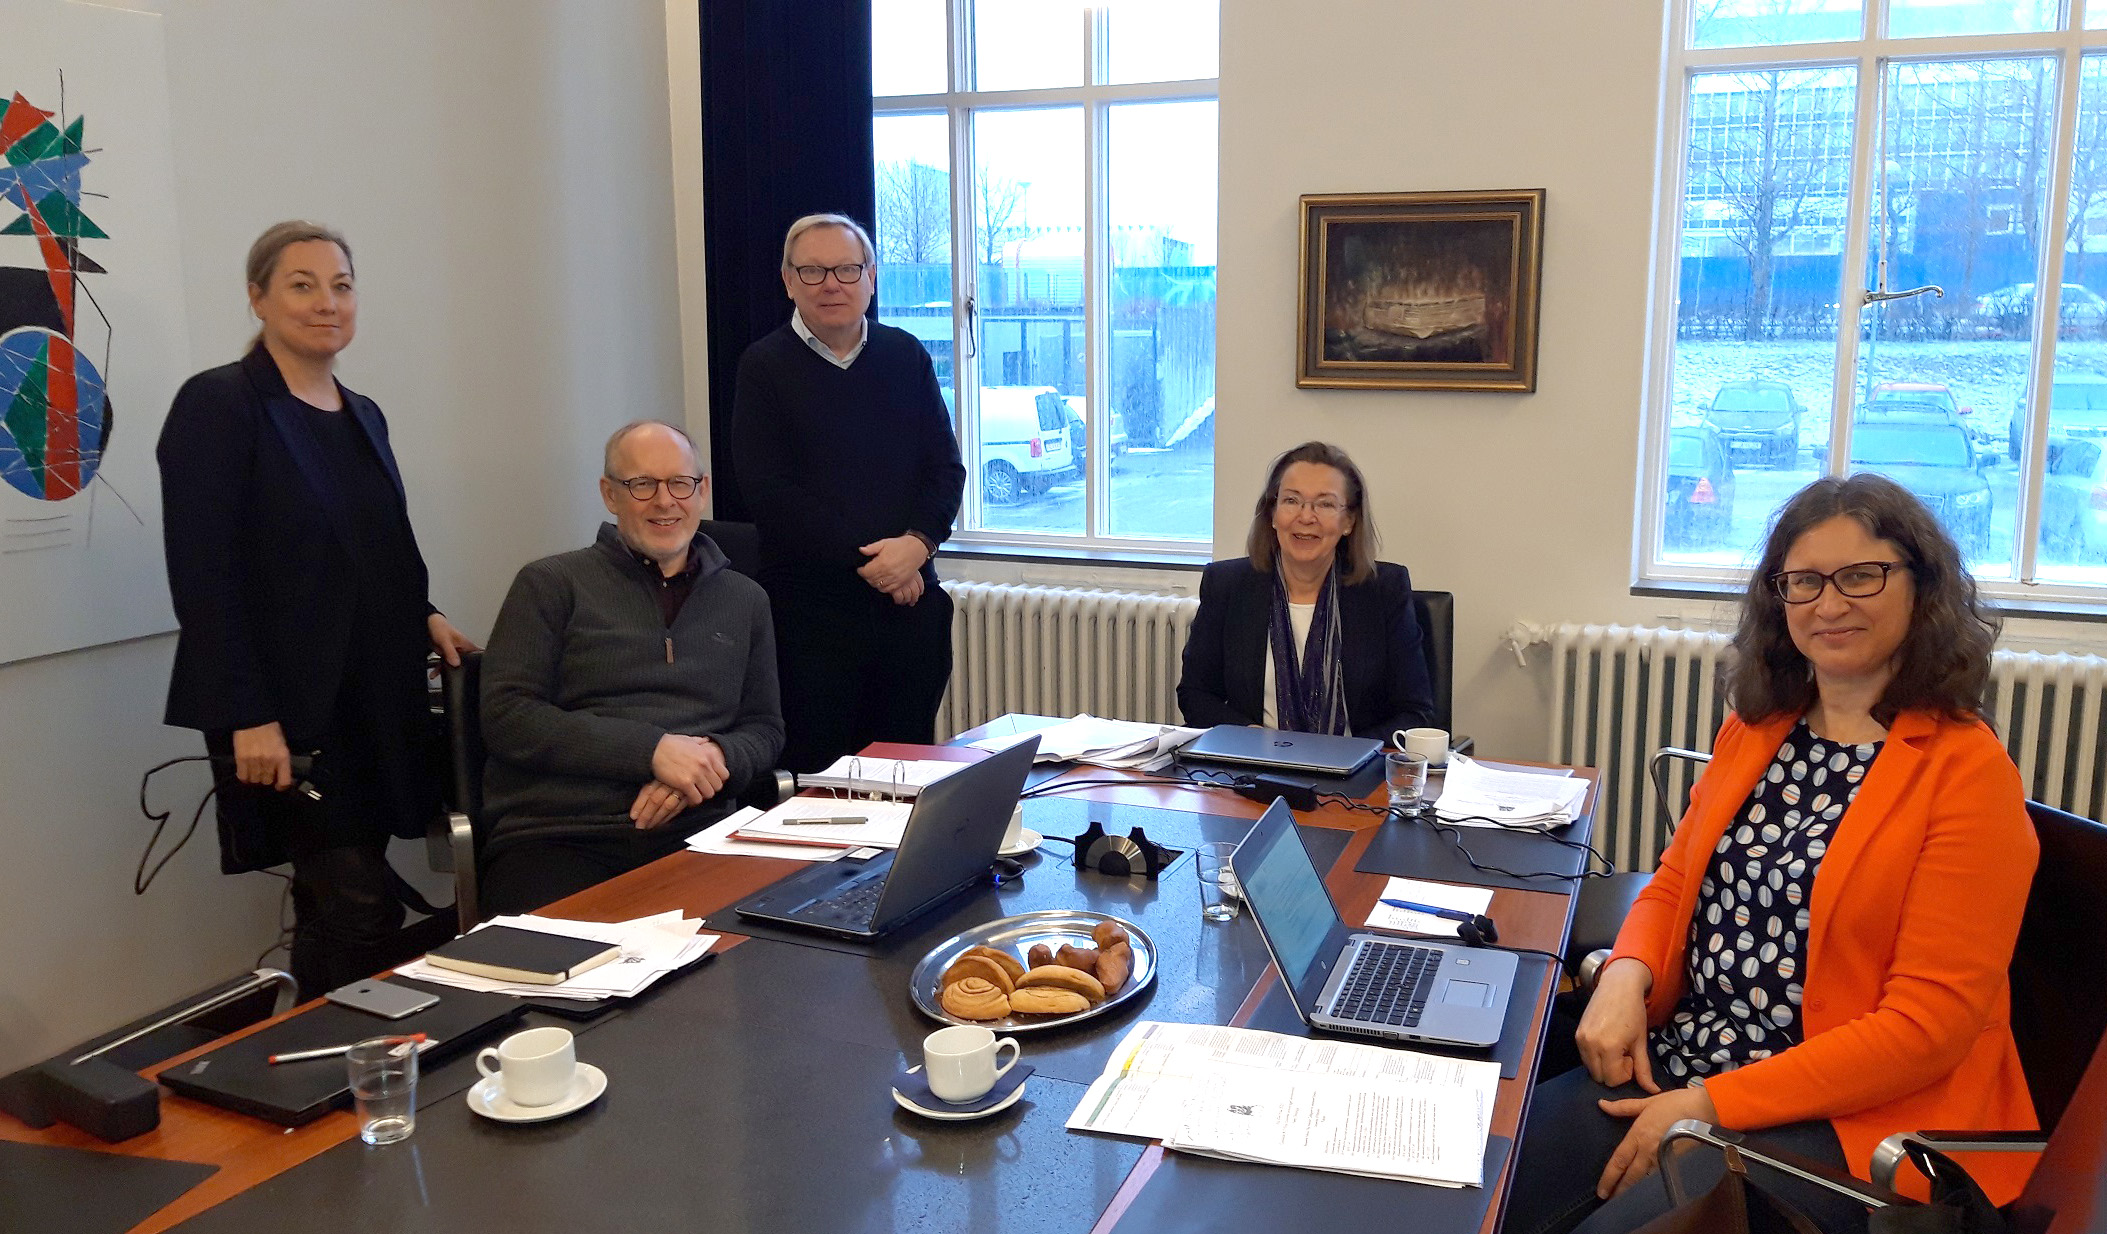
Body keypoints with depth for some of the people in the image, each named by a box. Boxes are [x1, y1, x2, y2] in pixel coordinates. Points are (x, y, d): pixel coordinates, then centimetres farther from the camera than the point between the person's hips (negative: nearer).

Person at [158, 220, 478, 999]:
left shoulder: (363, 416, 14)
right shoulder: (218, 405, -8)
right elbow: (202, 577, -14)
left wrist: (424, 619, 2)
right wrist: (248, 716, -20)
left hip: (375, 699, 7)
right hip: (287, 706, -7)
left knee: (341, 903, 9)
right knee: (359, 907, -11)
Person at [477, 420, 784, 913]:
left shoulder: (744, 600, 20)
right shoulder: (551, 584, 9)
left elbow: (765, 728, 22)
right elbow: (505, 716, -2)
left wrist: (715, 757, -4)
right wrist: (653, 751, -12)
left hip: (693, 836, 3)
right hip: (555, 837, -3)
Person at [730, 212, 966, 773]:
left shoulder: (906, 356, 11)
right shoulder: (765, 367, 0)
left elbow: (946, 467, 8)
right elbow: (767, 490, -8)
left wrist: (917, 542, -11)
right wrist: (865, 559, -14)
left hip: (909, 600, 3)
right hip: (811, 606, -3)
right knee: (817, 773, -1)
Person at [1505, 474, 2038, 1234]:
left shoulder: (1967, 771, -10)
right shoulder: (1753, 729, 10)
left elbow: (1928, 1020, -13)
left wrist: (1712, 1105, -16)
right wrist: (1626, 974, -7)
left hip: (1849, 1118, -5)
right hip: (1674, 1066, 5)